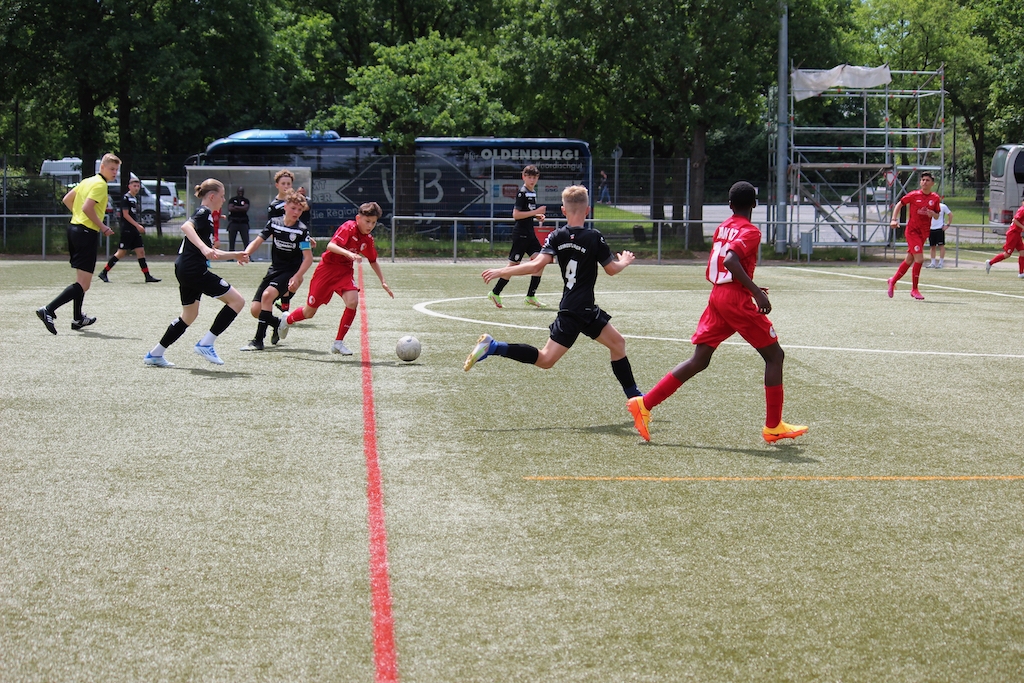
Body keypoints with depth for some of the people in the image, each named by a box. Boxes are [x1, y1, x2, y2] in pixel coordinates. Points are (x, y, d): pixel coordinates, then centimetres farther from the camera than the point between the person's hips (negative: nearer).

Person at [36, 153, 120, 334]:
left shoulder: (87, 181, 16)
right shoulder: (100, 184, -11)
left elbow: (67, 200, 21)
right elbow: (87, 207, -23)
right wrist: (102, 227, -15)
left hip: (74, 228, 10)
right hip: (87, 233, -10)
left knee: (81, 278, 23)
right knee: (83, 284, -11)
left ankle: (78, 318, 33)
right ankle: (48, 310, -20)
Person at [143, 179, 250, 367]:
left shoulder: (205, 215, 23)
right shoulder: (204, 213, -7)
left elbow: (210, 253, 29)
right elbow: (186, 226, -29)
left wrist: (234, 255, 28)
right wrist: (204, 248, -40)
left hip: (185, 270, 11)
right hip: (194, 269, -11)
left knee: (189, 315, 23)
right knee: (237, 300, -8)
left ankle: (155, 354, 26)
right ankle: (205, 344, -9)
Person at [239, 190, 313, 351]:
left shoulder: (302, 230, -12)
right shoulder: (274, 223, 0)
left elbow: (308, 258, -14)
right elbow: (258, 241, 4)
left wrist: (297, 277, -27)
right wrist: (245, 253, -17)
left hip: (290, 271, -5)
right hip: (274, 270, 5)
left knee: (267, 294, -30)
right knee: (255, 310, -3)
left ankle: (258, 340, -25)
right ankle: (278, 324, 29)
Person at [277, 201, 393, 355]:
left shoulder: (368, 239, 1)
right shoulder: (348, 228, -19)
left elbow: (373, 261, 17)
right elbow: (330, 246, -33)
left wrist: (383, 282, 12)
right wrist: (349, 253, -49)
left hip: (345, 272, 5)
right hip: (327, 268, -5)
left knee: (353, 301, -24)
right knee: (309, 312, 4)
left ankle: (338, 342, -12)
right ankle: (287, 320, 39)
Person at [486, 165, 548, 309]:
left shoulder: (533, 192, 14)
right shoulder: (522, 193, -13)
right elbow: (515, 215, -20)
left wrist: (537, 216, 8)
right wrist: (535, 212, -20)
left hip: (529, 233, 9)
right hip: (520, 233, -9)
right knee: (513, 264, -3)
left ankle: (531, 296, 3)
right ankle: (495, 293, 9)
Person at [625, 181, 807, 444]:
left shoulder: (722, 227, 15)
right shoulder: (750, 232, -9)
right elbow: (731, 260, -26)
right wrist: (756, 292, -25)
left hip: (716, 296, 7)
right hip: (737, 299, -7)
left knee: (699, 361, 7)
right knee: (775, 355, 5)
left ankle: (644, 404, -1)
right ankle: (773, 427, 6)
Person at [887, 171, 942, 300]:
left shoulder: (935, 198, 4)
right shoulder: (913, 195, -5)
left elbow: (937, 216, 13)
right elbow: (899, 204, 6)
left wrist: (933, 214, -11)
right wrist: (894, 220, -6)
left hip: (924, 232, 5)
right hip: (912, 230, -5)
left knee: (910, 260, 12)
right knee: (919, 259, -16)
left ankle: (893, 281, 32)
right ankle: (914, 289, -4)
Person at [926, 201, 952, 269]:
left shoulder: (943, 206, -3)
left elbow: (950, 215, 1)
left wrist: (947, 225, -5)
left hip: (940, 228, -4)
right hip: (931, 229, 4)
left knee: (941, 246, -3)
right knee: (932, 246, 7)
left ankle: (941, 263, 0)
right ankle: (933, 263, 11)